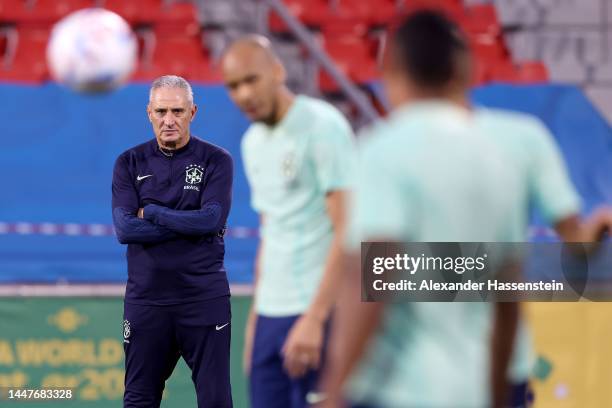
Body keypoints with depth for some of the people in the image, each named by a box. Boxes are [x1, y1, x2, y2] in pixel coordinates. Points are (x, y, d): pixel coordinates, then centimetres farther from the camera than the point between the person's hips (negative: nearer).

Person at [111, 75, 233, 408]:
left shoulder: (217, 161, 2)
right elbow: (124, 228, -7)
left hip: (204, 296, -2)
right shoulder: (129, 163, 7)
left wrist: (150, 213, -7)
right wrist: (191, 223, -11)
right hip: (146, 299, 2)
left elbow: (212, 219, -13)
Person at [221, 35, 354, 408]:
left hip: (319, 311, -7)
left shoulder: (323, 127, -10)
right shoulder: (253, 142, 14)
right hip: (271, 316, 7)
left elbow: (346, 232, -15)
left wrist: (314, 318, -21)